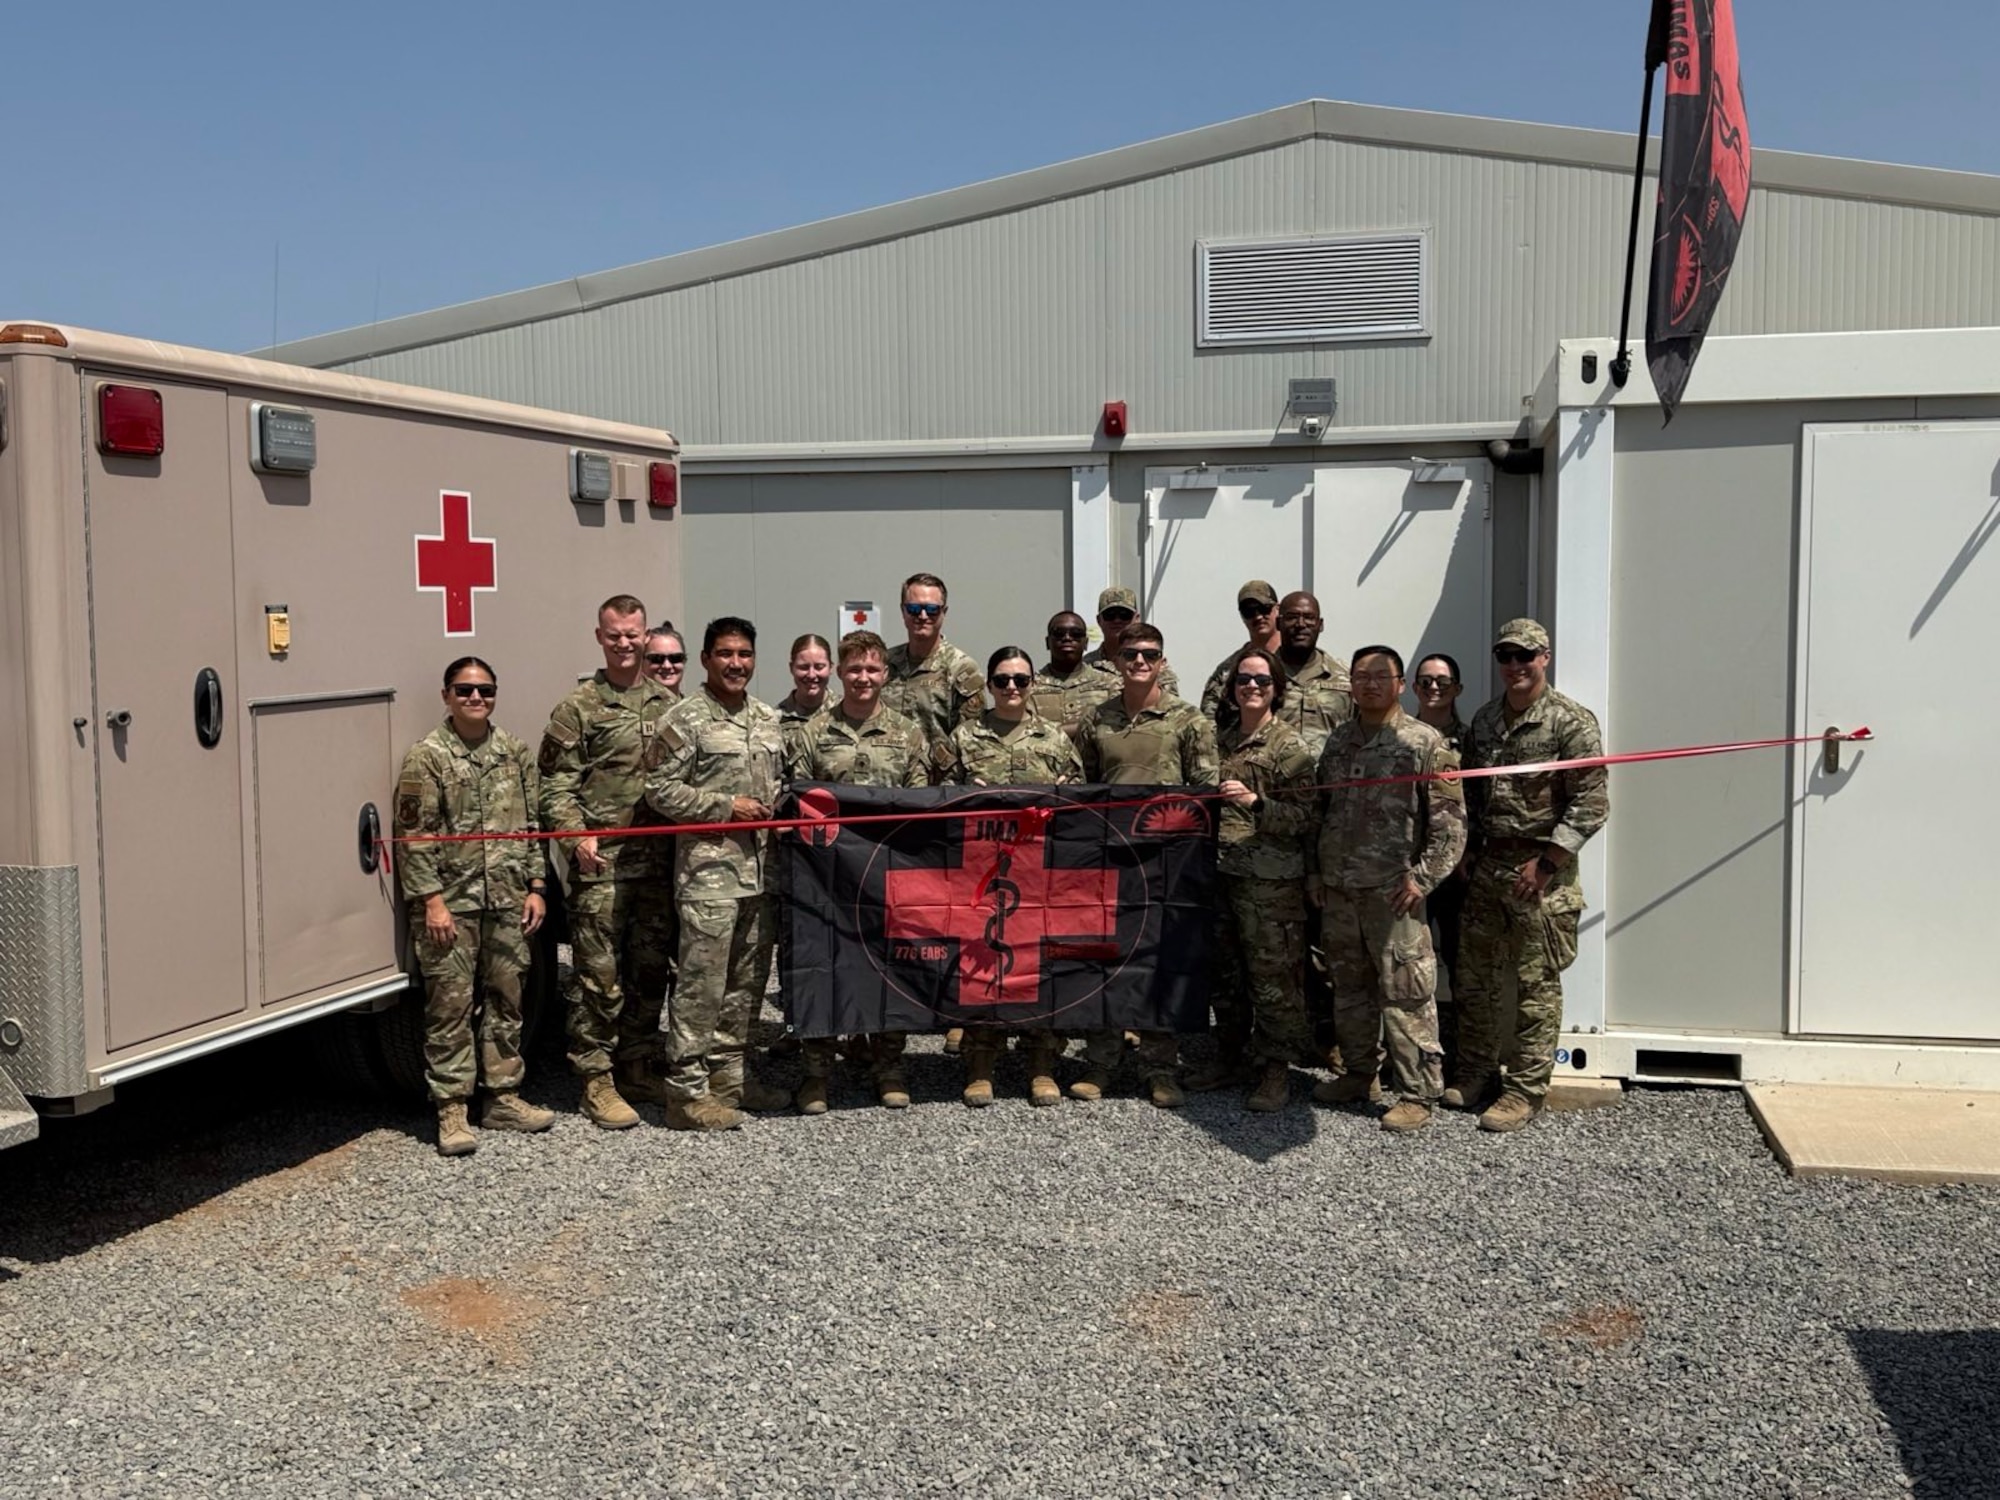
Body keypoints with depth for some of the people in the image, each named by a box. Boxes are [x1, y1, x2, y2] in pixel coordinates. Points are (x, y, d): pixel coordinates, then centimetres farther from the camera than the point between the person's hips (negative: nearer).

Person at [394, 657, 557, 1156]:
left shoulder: (514, 753, 10)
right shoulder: (427, 757, -6)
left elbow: (531, 825, 13)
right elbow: (413, 836, -9)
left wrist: (536, 886, 7)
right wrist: (432, 899, -14)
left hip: (507, 903, 5)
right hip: (451, 905, -5)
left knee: (505, 1001, 12)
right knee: (450, 1006, -2)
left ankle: (503, 1098, 23)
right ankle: (451, 1111, 5)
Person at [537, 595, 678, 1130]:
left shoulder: (667, 705, 12)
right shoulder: (578, 708, -1)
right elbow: (555, 786, -4)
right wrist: (576, 835, -18)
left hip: (659, 862, 5)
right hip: (602, 866, -5)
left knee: (652, 969, 12)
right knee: (600, 976, -2)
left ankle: (639, 1069, 25)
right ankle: (597, 1082, 7)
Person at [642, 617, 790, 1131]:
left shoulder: (767, 719, 14)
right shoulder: (685, 719, -7)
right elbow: (660, 791, -11)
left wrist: (779, 809, 5)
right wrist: (726, 806, -14)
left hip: (760, 871, 7)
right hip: (709, 871, -7)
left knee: (747, 980, 13)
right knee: (702, 983, -6)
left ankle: (729, 1074, 25)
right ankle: (687, 1089, 0)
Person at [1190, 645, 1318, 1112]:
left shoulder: (1289, 746, -5)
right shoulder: (1221, 740, 14)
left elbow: (1305, 817, -11)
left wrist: (1255, 802, -22)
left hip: (1270, 880, -6)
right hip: (1220, 872, 6)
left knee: (1272, 975, -4)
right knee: (1223, 972, 12)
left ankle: (1276, 1070, 5)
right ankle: (1231, 1058, 25)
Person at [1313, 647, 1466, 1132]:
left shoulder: (1424, 742, -4)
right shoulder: (1337, 744, 14)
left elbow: (1450, 819, -7)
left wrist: (1423, 877, -14)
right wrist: (1317, 872, 14)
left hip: (1392, 891, -6)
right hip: (1338, 891, 6)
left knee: (1404, 993, -5)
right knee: (1349, 987, 15)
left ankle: (1419, 1094, 2)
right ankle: (1360, 1075, 28)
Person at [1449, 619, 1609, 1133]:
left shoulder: (1572, 722, -9)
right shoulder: (1483, 721, 11)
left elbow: (1591, 804, -13)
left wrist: (1545, 861, -17)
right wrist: (1468, 851, 10)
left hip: (1542, 873, -7)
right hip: (1486, 868, 7)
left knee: (1537, 985, 0)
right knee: (1474, 977, 12)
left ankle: (1526, 1091, 7)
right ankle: (1476, 1074, 25)